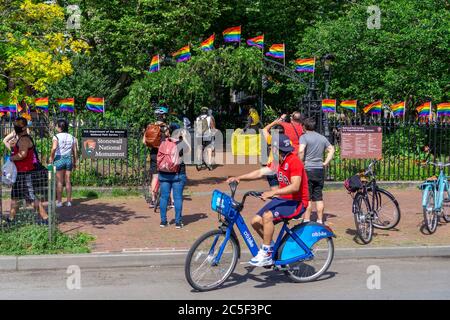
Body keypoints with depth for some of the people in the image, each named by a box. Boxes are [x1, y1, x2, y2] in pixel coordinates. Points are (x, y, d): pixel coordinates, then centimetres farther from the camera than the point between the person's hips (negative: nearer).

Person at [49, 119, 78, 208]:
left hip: (59, 159, -4)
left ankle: (59, 201, 6)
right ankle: (69, 201, 10)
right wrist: (75, 162, 14)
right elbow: (75, 151, 6)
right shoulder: (72, 137, 6)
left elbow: (54, 148, -22)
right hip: (69, 159, 4)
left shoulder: (56, 137, -7)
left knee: (59, 181, 3)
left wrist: (51, 158, -9)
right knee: (68, 181, 9)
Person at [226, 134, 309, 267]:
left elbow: (295, 186, -30)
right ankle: (270, 245, 20)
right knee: (256, 222, -1)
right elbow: (260, 172, 5)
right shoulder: (278, 161, 8)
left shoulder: (294, 162, -19)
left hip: (296, 202, -9)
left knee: (267, 216, -30)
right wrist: (239, 178, -5)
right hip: (283, 199, 9)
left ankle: (266, 254, -19)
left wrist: (273, 192, -38)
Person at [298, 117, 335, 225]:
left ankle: (306, 220, 0)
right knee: (319, 197, 11)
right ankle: (320, 220, 15)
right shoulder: (322, 137, 13)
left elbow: (301, 151, -21)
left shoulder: (304, 137, -7)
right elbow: (331, 149, 14)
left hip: (308, 169, -5)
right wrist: (326, 162, 11)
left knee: (307, 198, -1)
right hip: (320, 170, 6)